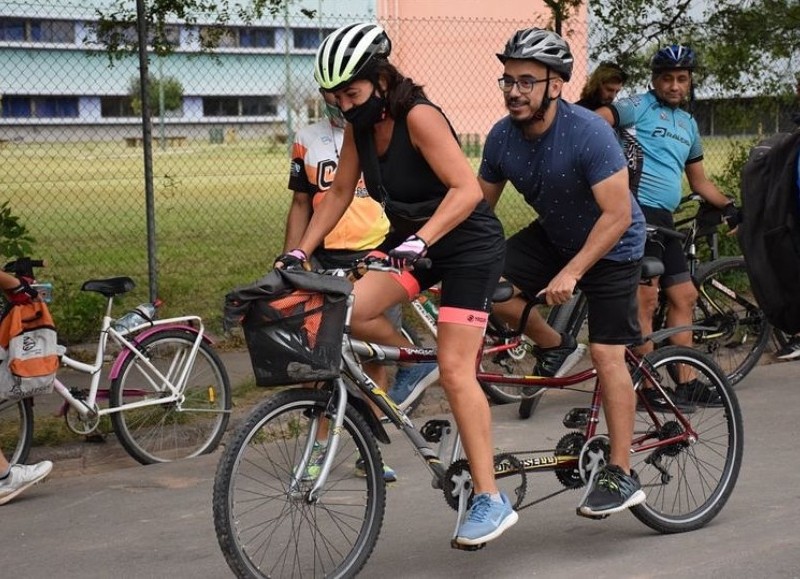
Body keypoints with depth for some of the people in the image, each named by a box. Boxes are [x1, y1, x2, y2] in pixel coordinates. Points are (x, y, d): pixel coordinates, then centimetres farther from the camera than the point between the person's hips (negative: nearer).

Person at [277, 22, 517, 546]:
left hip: (468, 244, -7)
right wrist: (299, 252, 0)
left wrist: (419, 241, -43)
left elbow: (467, 189, -32)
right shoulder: (360, 127, -1)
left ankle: (492, 500, -7)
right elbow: (339, 194, 8)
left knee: (455, 370, -13)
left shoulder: (419, 117, -23)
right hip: (411, 241, 7)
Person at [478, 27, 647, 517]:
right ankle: (558, 352, 7)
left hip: (611, 247, -6)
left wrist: (570, 273, -36)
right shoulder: (503, 137, -11)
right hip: (552, 236, 6)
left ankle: (622, 476, -4)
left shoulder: (589, 133, -30)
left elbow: (617, 215, -30)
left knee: (607, 354, -11)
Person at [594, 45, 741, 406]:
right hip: (638, 211, -9)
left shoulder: (688, 123, 23)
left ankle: (686, 384, 16)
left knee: (684, 296, 10)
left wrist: (730, 208, 23)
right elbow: (597, 120, -20)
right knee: (646, 297, -12)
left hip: (663, 220, 9)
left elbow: (699, 180, 30)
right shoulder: (640, 107, -2)